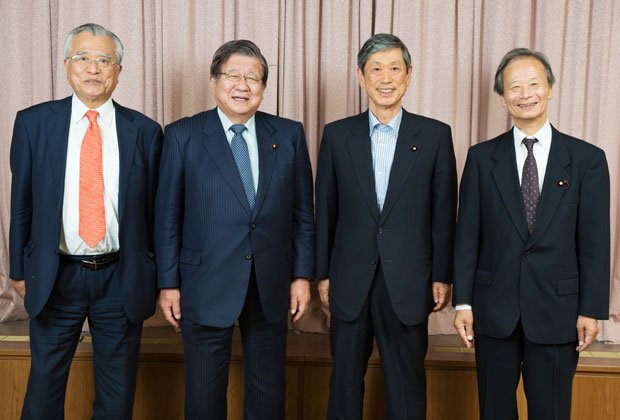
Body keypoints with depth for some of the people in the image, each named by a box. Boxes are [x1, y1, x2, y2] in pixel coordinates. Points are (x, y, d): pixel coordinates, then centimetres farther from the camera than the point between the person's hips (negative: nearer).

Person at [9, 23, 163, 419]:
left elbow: (154, 208, 3)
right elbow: (21, 202, 4)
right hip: (55, 275, 0)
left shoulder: (145, 131, -1)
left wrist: (154, 277, 5)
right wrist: (19, 268, 6)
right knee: (45, 382, 15)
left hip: (122, 278, 0)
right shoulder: (33, 122, -1)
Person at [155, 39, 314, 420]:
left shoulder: (289, 134, 3)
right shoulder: (183, 135, -3)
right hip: (207, 285, -2)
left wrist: (303, 275, 2)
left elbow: (303, 212, 5)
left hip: (271, 285, 2)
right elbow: (168, 217, -1)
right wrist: (169, 283, -2)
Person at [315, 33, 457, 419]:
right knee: (345, 381, 13)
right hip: (350, 281, 1)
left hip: (409, 282, -1)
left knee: (407, 384, 11)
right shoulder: (337, 135, 3)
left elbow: (444, 212, 1)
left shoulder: (435, 135, 0)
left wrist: (442, 276, -1)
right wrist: (323, 273, 4)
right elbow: (325, 211, 5)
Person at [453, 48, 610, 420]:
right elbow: (468, 235, 1)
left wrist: (592, 309, -3)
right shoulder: (482, 157, 1)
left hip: (557, 309, -1)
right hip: (494, 307, 1)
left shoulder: (588, 159, -1)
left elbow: (594, 241, -1)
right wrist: (463, 302, -2)